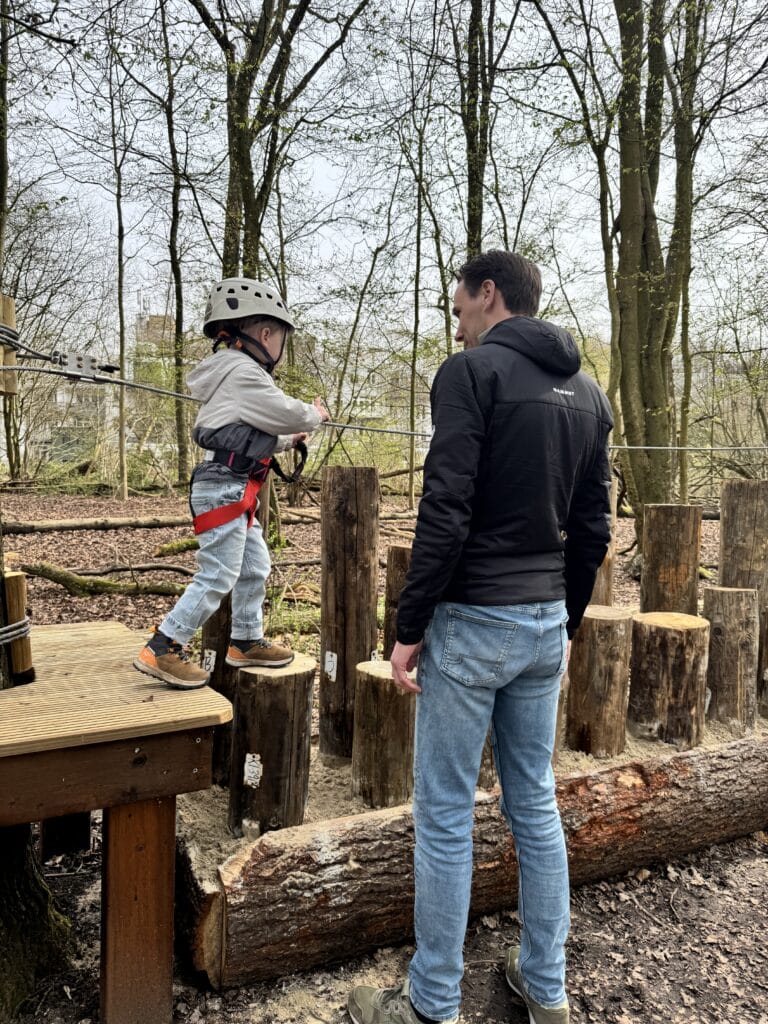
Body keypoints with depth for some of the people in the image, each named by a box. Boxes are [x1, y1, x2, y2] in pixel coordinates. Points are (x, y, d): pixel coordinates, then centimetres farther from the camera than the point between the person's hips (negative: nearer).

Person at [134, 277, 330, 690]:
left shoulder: (236, 373, 18)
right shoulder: (243, 372, -15)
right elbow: (287, 413, -12)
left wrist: (287, 440, 23)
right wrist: (315, 414, 8)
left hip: (235, 490, 11)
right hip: (225, 488, -11)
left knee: (255, 568, 17)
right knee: (218, 576, -9)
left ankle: (246, 642, 28)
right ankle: (161, 650, -4)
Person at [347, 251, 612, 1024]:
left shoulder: (473, 370, -10)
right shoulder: (588, 394, 12)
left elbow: (445, 514, -18)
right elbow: (593, 529, 12)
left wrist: (408, 628, -12)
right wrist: (566, 624, 20)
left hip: (472, 624, -7)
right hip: (546, 624, 8)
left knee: (444, 816, 4)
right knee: (535, 805, 17)